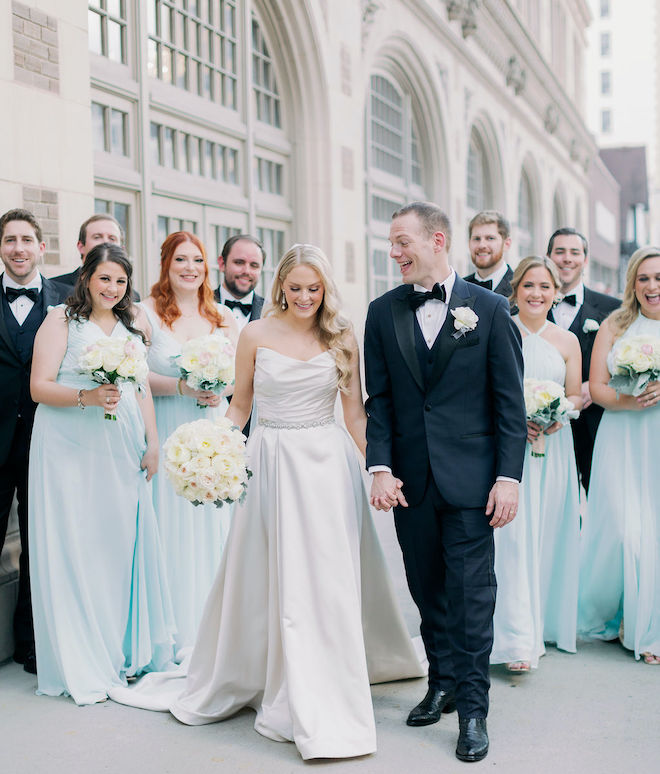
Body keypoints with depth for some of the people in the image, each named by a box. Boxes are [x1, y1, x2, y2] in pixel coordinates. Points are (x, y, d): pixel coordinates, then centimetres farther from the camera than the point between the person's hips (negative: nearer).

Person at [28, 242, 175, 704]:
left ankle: (126, 651, 20)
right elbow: (39, 387, -6)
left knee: (123, 542, 6)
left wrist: (152, 442, 9)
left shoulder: (134, 323, 13)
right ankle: (81, 664, 10)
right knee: (74, 548, -1)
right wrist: (88, 397, -21)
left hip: (121, 450, 4)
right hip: (70, 449, -4)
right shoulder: (61, 321, -1)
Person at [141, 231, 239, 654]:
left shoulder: (223, 316, 12)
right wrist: (182, 387, -19)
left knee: (216, 526, 4)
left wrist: (220, 388, -10)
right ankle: (176, 633, 8)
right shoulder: (147, 313, 0)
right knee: (173, 528, -3)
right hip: (168, 434, -3)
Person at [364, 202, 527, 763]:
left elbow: (510, 401, -2)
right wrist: (381, 468, -5)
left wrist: (509, 476, -8)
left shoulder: (489, 308, -2)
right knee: (427, 589, 14)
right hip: (410, 480, 3)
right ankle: (443, 683, 31)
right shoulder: (383, 312, 6)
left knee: (471, 592, 0)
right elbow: (379, 399, 5)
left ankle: (473, 707, 12)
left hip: (471, 479, -3)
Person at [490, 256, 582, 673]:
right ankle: (519, 639, -8)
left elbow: (576, 396, 11)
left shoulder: (567, 340, 8)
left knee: (548, 537, 8)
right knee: (513, 537, -9)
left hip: (552, 448, 3)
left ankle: (546, 622, 25)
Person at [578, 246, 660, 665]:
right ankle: (618, 614, 16)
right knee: (623, 528, -6)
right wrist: (626, 400, -16)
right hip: (622, 442, 0)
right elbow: (596, 386, 3)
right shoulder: (614, 326, 8)